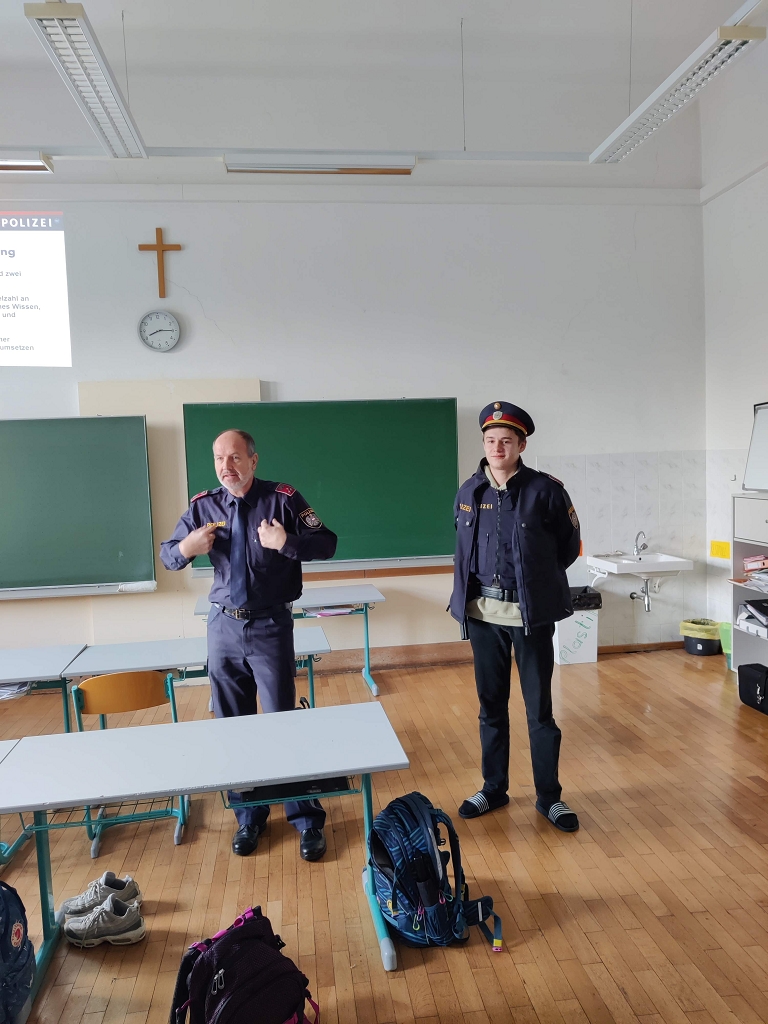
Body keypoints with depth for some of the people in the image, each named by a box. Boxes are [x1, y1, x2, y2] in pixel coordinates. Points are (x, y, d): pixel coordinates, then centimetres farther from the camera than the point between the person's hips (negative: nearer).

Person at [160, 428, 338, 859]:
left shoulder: (283, 498, -7)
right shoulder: (203, 506, 3)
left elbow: (327, 544, -9)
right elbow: (167, 554, 9)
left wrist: (287, 543, -26)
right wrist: (185, 549, -14)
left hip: (271, 627, -4)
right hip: (224, 626, 4)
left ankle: (307, 819, 17)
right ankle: (248, 816, 30)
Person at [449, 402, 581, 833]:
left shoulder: (545, 489, -9)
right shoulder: (469, 491, 3)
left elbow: (569, 545, 3)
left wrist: (538, 578, 6)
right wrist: (482, 579, 10)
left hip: (530, 614, -3)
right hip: (483, 613, 4)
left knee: (540, 709, 6)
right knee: (491, 706, 14)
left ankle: (550, 796, 23)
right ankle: (494, 788, 30)